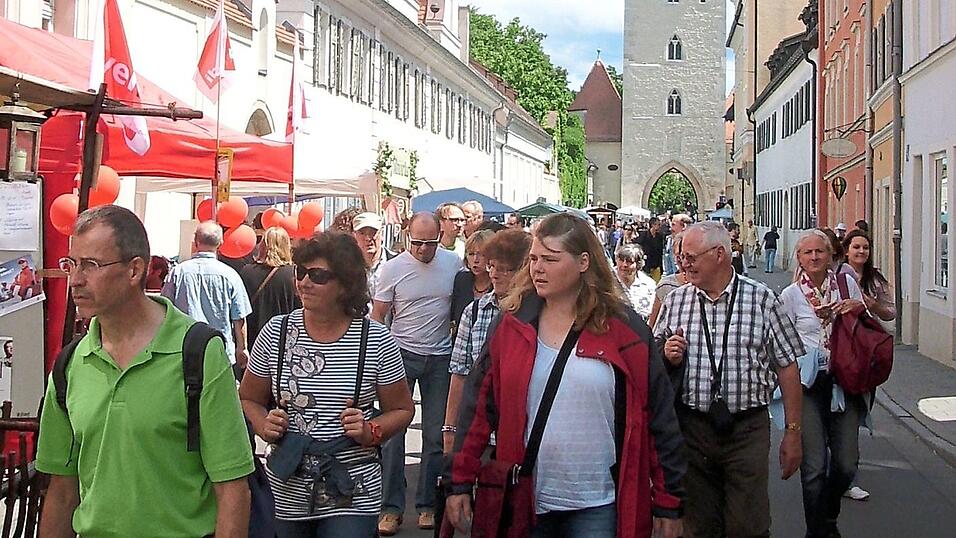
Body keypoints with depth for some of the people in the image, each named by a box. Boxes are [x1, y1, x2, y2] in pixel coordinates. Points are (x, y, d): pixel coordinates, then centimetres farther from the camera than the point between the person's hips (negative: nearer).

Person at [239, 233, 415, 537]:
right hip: (286, 492, 2)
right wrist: (265, 427, -9)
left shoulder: (376, 340, -5)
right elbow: (248, 399, 11)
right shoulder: (276, 333, -1)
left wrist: (371, 432, -14)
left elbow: (402, 410, 5)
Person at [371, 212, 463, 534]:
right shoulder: (393, 268, -6)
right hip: (401, 353, -2)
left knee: (436, 435, 7)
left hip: (441, 357, 2)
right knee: (393, 430, -2)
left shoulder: (453, 264, 0)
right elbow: (377, 317, -2)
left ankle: (428, 504, 19)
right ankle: (391, 507, 6)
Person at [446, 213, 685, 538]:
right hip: (524, 501, 2)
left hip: (597, 507, -2)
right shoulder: (514, 324, 1)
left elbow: (658, 417, -2)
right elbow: (480, 405, 4)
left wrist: (669, 504, -1)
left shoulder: (623, 328, -5)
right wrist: (461, 483, 1)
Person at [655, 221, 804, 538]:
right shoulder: (675, 301, 7)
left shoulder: (762, 300, -1)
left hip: (748, 431, -3)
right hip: (692, 429, 3)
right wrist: (669, 357, -8)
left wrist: (793, 432, -1)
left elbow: (787, 368, 1)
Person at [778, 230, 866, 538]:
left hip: (844, 382, 2)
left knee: (846, 464, 2)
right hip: (808, 383, -2)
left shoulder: (846, 283, 6)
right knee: (814, 465, -6)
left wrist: (860, 307, -5)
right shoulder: (791, 295, 1)